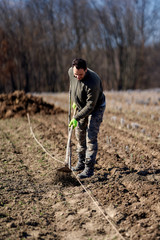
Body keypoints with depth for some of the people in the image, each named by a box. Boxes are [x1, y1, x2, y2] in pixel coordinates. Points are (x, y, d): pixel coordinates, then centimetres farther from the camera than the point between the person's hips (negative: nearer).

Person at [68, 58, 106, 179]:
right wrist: (74, 100, 15)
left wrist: (76, 118, -33)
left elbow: (90, 106, -32)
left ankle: (89, 168, -9)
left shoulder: (92, 82, -37)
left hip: (96, 108, -7)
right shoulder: (71, 72, -16)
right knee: (80, 135, 13)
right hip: (81, 107, 7)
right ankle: (81, 163, 27)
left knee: (91, 137, -12)